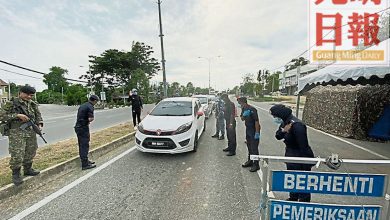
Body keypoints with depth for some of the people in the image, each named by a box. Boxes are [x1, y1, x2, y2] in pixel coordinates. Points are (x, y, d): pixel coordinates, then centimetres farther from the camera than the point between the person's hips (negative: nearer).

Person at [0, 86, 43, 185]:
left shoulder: (33, 104, 8)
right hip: (17, 133, -5)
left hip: (31, 133, 5)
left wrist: (39, 125, -4)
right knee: (17, 155, -2)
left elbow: (38, 115, 12)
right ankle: (16, 174, 15)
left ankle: (28, 169, 31)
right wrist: (17, 115, -19)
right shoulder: (11, 103, -6)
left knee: (30, 153, 14)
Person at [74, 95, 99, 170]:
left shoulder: (82, 105, 14)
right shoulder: (90, 107, -14)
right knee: (85, 146, -3)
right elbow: (91, 119, -23)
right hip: (83, 128, -9)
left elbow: (80, 116, 20)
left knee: (82, 145, 17)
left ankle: (85, 160, 30)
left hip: (78, 127, 9)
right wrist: (92, 118, -3)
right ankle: (85, 164, 3)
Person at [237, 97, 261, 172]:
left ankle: (256, 165, 8)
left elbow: (256, 121, -21)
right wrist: (244, 115, -15)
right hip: (248, 129, 9)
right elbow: (242, 119, 7)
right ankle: (250, 161, 34)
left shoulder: (252, 109, -20)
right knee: (249, 146, 19)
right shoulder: (243, 109, 5)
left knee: (254, 148, -4)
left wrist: (257, 133, -23)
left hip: (254, 130, -8)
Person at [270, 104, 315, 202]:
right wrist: (283, 130, -18)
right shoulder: (285, 122, -1)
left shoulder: (296, 125, -28)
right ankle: (293, 199, 45)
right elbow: (278, 136, 4)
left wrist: (305, 166, -22)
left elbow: (304, 146, -27)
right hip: (291, 157, 9)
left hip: (301, 158, -9)